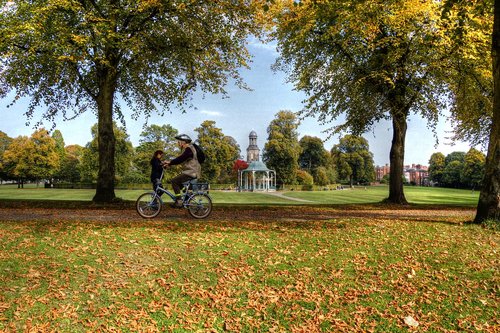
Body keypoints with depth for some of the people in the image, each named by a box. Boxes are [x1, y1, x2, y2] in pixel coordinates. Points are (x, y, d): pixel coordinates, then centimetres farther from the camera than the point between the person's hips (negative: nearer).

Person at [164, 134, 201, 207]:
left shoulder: (189, 149, -15)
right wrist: (169, 163, 12)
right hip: (190, 172, 11)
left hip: (192, 173, -11)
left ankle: (179, 201, -15)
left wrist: (170, 163, -23)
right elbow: (180, 159, 19)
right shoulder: (187, 149, 18)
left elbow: (180, 159, -26)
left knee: (174, 181, -15)